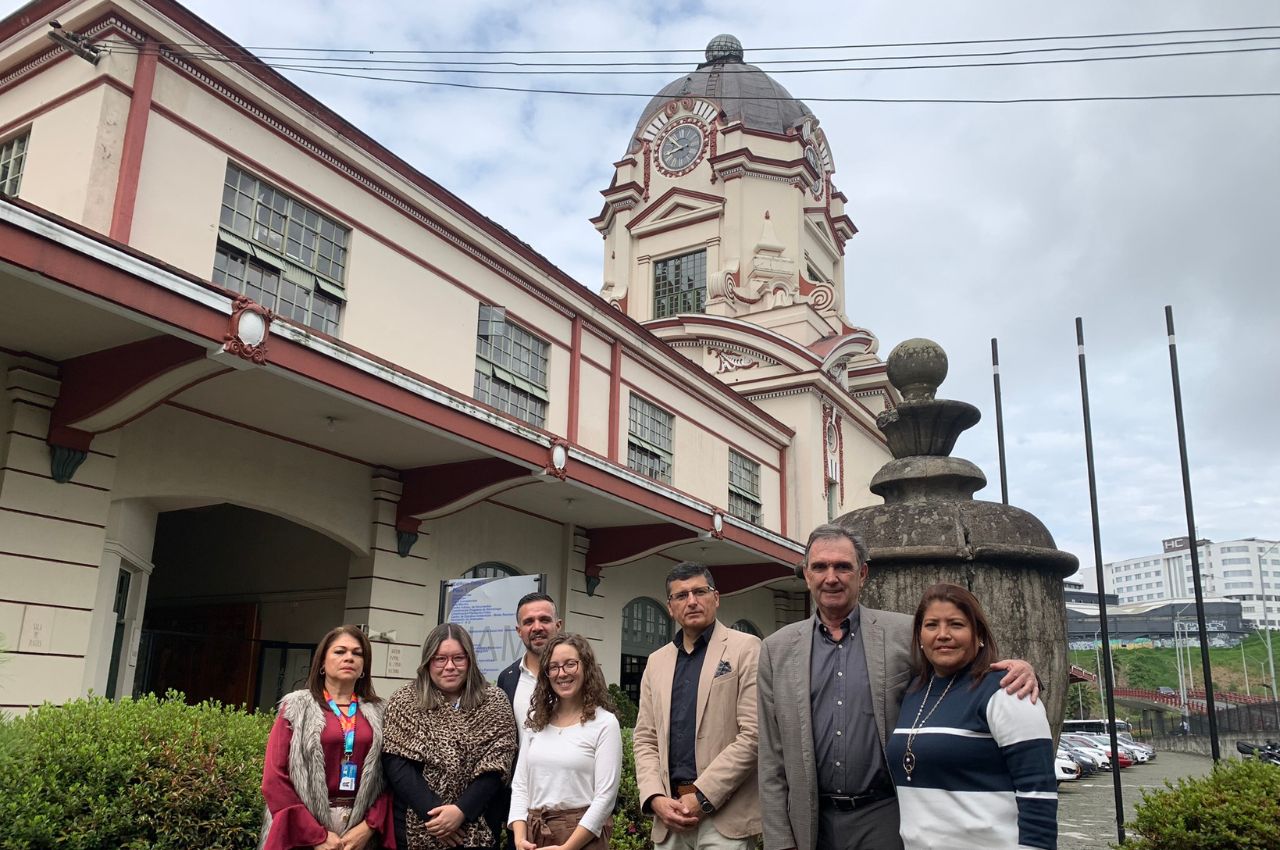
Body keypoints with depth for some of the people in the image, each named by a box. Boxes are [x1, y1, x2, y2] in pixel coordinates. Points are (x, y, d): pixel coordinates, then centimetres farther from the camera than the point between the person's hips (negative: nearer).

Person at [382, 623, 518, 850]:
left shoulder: (494, 704, -1)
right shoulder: (403, 702, -1)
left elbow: (494, 768, -7)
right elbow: (395, 764, -10)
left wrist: (462, 810, -19)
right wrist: (433, 812, -18)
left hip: (476, 829, 0)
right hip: (414, 829, 0)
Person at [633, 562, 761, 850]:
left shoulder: (745, 649, -3)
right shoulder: (657, 661, 13)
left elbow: (753, 734, -11)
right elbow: (645, 740, 12)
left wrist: (702, 797, -13)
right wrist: (656, 798, -4)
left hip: (725, 815, -4)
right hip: (670, 816, 5)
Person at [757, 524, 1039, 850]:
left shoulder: (905, 633, -2)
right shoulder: (777, 649, 1)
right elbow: (772, 759, 3)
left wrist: (1017, 670, -16)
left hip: (885, 816, -1)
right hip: (814, 823, 1)